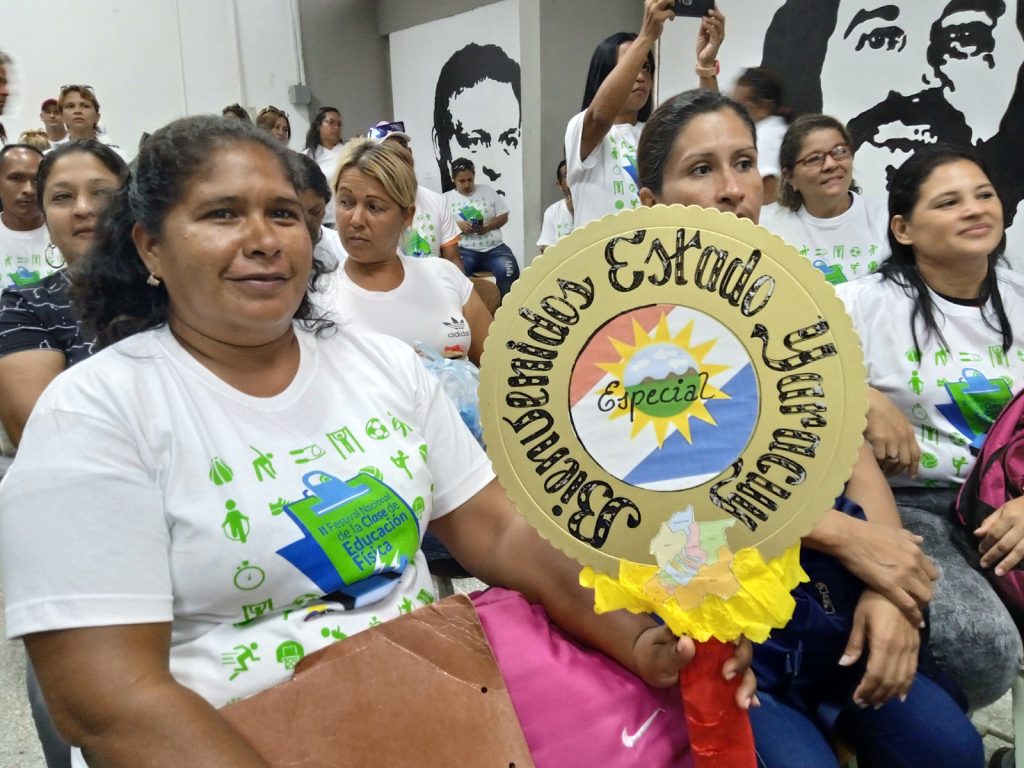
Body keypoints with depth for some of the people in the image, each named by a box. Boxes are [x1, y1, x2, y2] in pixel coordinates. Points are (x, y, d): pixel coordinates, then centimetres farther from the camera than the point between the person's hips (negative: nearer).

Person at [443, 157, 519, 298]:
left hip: (494, 248, 2)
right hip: (464, 250, -1)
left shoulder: (488, 191, 16)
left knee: (509, 272, -28)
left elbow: (503, 216, 14)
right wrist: (457, 225, -16)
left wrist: (488, 226, -7)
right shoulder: (446, 198, 11)